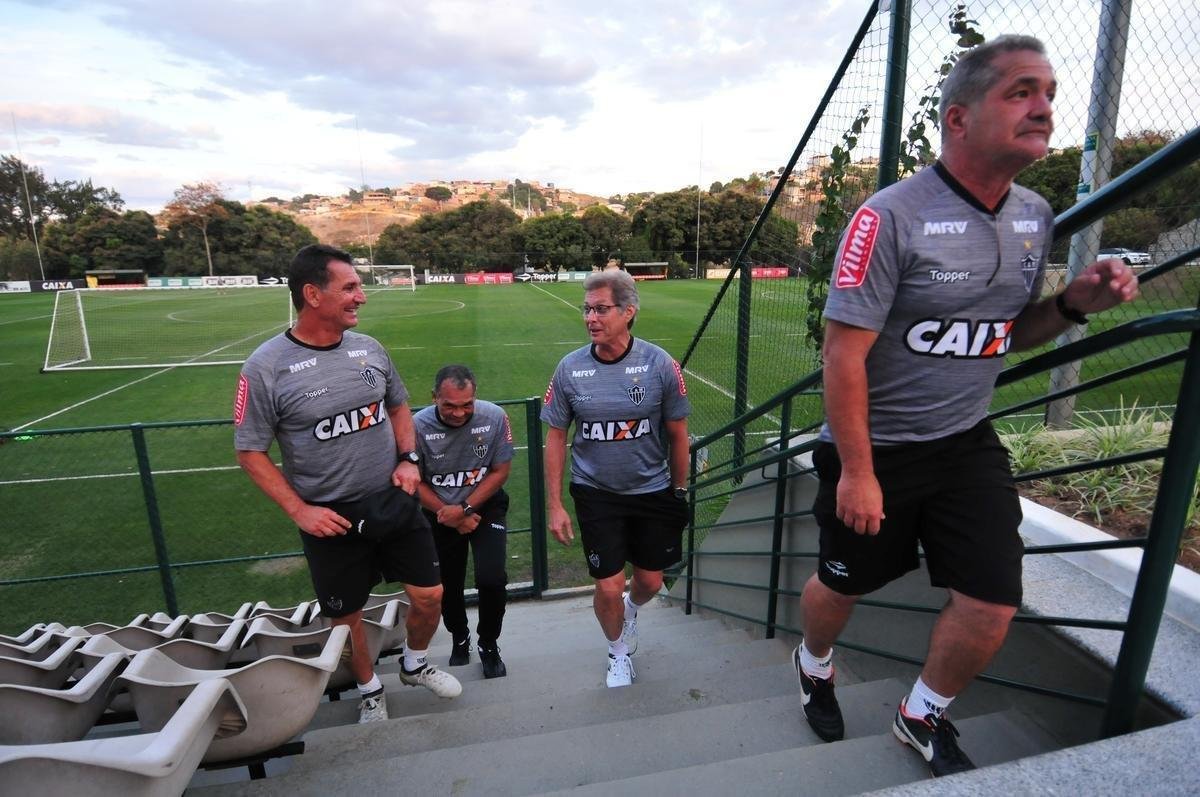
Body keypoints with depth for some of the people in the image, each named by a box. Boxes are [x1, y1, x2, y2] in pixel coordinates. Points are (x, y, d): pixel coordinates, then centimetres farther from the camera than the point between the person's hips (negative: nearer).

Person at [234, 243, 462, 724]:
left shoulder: (368, 348, -1)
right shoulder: (266, 367, -14)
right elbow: (250, 452, -7)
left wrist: (408, 459, -1)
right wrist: (299, 510, -14)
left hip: (394, 502, 4)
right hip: (331, 517, -3)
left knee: (429, 595, 10)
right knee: (347, 616, 14)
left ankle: (415, 665, 41)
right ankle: (370, 691, 43)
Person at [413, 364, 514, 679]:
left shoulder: (494, 417, -21)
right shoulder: (418, 426, -22)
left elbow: (500, 471, -12)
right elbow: (415, 482, -10)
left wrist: (464, 508, -19)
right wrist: (452, 517, -15)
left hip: (486, 507, -1)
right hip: (440, 514, 1)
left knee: (492, 579, -14)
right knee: (447, 586, 12)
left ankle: (489, 645, 16)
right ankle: (459, 638, 44)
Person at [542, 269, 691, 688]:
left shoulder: (659, 364, -13)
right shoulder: (570, 368, -10)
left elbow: (677, 434, -3)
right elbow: (556, 438, -3)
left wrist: (680, 489, 6)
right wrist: (555, 506, -4)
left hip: (653, 492, 1)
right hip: (596, 493, 0)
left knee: (650, 581, 13)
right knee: (609, 588, 2)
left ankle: (630, 608, 52)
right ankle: (618, 650, 36)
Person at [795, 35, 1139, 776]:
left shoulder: (1036, 217, 4)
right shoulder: (891, 216, -19)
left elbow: (1010, 331, 15)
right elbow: (844, 354, -21)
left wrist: (1073, 304, -7)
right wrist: (858, 472, -19)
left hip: (968, 442, 6)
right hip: (876, 446, -5)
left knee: (993, 606, 5)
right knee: (843, 584, 14)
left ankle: (923, 716, 35)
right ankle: (815, 666, 49)